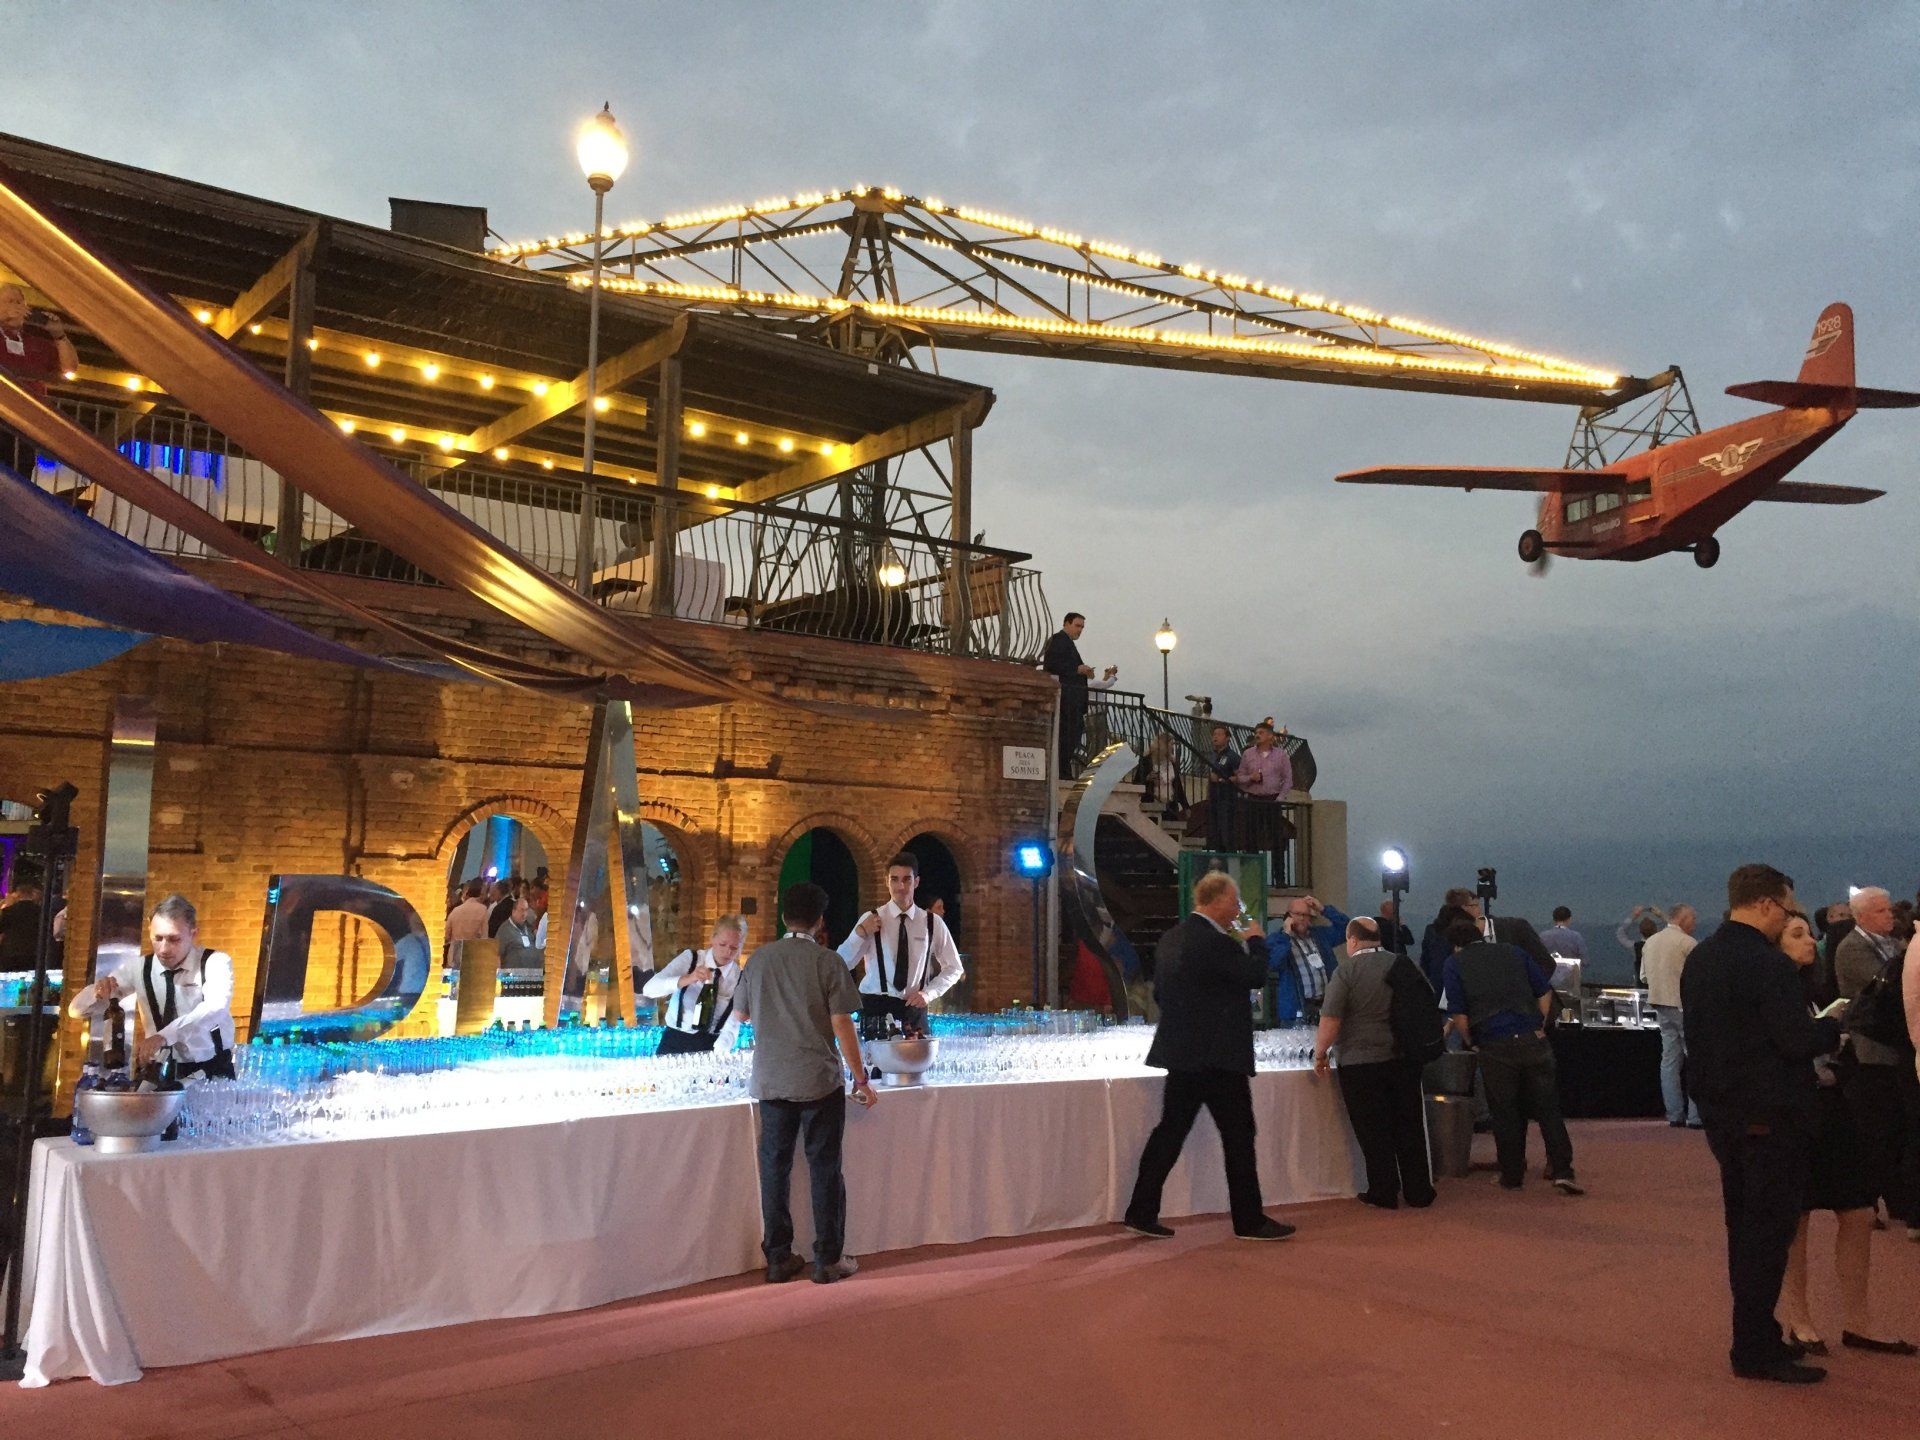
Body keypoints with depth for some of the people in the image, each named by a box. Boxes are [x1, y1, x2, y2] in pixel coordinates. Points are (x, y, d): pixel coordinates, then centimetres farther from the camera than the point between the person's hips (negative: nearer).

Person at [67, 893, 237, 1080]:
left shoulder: (216, 963, -10)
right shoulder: (137, 967, 0)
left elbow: (215, 1008, -30)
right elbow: (78, 1010, 4)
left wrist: (163, 1036, -43)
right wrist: (97, 992, -19)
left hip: (212, 1072, -3)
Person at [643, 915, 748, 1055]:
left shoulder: (740, 979, -5)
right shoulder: (690, 959, -6)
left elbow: (731, 1027, -13)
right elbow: (649, 989, -18)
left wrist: (719, 1054, -33)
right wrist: (687, 979, -34)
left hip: (710, 1047, 0)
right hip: (674, 1042, 0)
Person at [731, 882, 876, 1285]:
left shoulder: (759, 959, 3)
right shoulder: (827, 962, -8)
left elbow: (741, 1014, 15)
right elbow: (842, 1025, -10)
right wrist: (860, 1078, -2)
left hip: (770, 1082, 3)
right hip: (820, 1081, -3)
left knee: (775, 1167, 11)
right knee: (825, 1169, 5)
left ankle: (779, 1258, 15)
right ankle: (828, 1260, 10)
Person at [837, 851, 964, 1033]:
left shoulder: (933, 923, 4)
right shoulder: (871, 920, -1)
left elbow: (954, 968, 14)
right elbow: (840, 966, -6)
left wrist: (929, 993, -2)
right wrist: (859, 933, -21)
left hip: (914, 1010, 2)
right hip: (875, 1008, -2)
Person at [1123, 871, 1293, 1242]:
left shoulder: (1171, 938, 9)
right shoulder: (1216, 942, -18)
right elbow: (1256, 976, -11)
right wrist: (1255, 942, 4)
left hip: (1182, 1053, 8)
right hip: (1219, 1055, -8)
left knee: (1170, 1131, 11)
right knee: (1239, 1135, 3)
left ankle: (1141, 1213, 12)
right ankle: (1249, 1220, 10)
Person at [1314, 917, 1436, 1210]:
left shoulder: (1345, 972, -11)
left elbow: (1330, 1022, -15)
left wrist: (1320, 1055, -2)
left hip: (1361, 1064, -4)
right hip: (1404, 1061, 4)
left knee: (1373, 1132, 5)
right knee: (1409, 1127, 12)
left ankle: (1384, 1194, 12)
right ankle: (1418, 1193, 18)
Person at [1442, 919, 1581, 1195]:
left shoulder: (1455, 965, 3)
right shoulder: (1514, 952, 13)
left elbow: (1458, 1016, -4)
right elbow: (1545, 993, 12)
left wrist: (1472, 1043, 10)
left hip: (1494, 1048, -2)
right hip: (1532, 1040, 2)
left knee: (1505, 1115, 10)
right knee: (1548, 1109, 7)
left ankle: (1512, 1175, 17)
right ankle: (1562, 1171, 1)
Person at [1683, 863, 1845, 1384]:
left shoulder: (1698, 959, 9)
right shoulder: (1767, 964, -20)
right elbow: (1799, 1040, -22)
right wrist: (1833, 1027, -1)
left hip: (1721, 1114, 9)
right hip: (1771, 1119, -8)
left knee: (1744, 1229, 17)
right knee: (1769, 1233, -1)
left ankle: (1754, 1337, 26)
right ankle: (1756, 1350, 4)